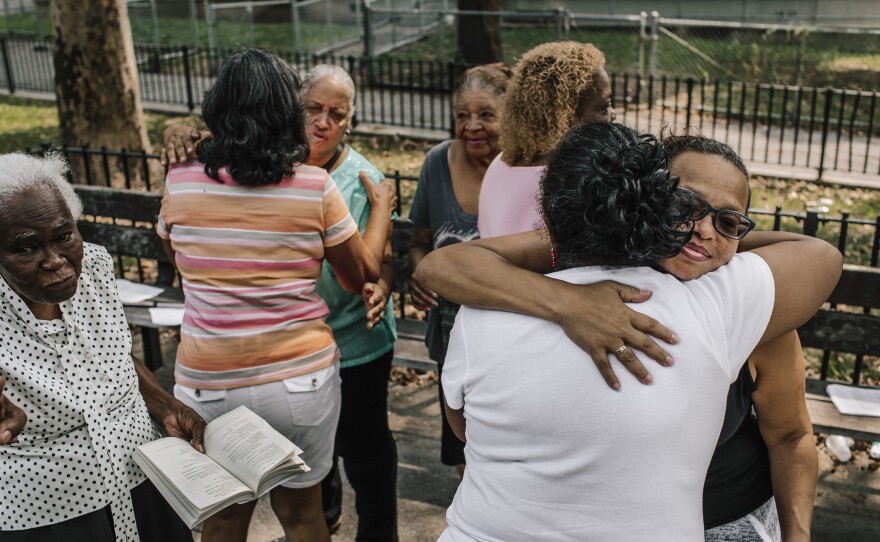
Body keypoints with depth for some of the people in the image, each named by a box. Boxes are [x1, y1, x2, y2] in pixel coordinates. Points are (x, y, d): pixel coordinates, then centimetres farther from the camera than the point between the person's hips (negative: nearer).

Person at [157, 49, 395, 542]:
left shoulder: (181, 182, -7)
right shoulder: (314, 187, -12)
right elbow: (362, 276, 0)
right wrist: (382, 206, 15)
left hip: (208, 385, 1)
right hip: (301, 378, -1)